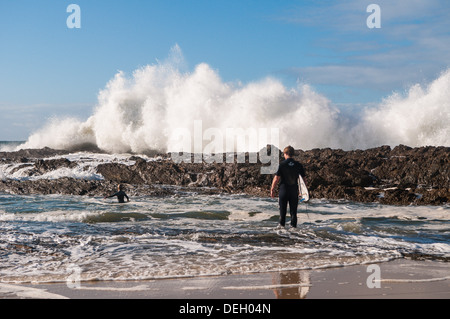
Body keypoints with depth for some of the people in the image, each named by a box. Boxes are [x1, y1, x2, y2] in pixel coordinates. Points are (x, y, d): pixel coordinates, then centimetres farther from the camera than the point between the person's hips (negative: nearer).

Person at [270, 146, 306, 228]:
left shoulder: (282, 164, -9)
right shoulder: (298, 165, 0)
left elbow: (276, 178, -10)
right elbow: (303, 178, 3)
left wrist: (272, 189, 0)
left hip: (284, 189, -2)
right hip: (294, 190, 2)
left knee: (283, 210, 8)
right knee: (293, 210, 8)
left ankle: (282, 225, 11)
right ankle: (293, 225, 6)